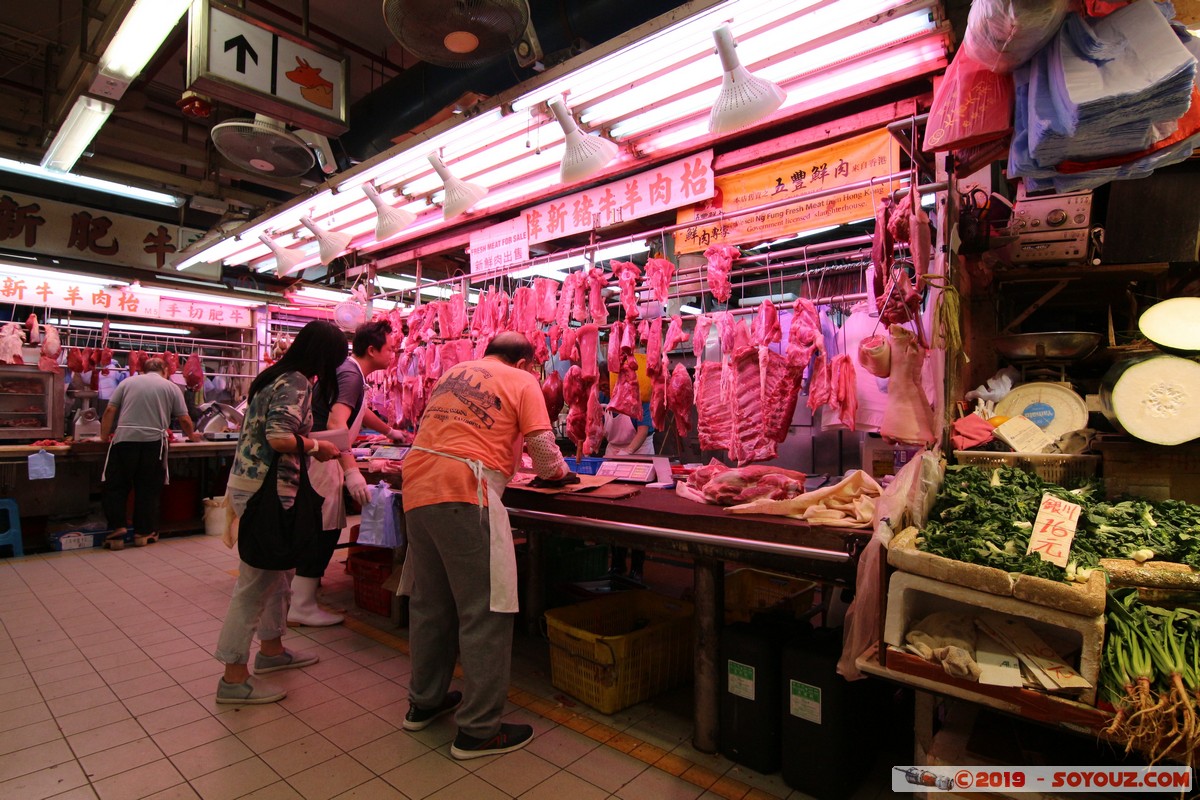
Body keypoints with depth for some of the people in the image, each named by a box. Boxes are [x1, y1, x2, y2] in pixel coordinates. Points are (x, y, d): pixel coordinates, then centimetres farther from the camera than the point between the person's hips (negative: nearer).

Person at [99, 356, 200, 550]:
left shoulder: (128, 382, 13)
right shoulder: (171, 387, 10)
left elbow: (110, 410, 8)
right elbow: (184, 419, 8)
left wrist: (105, 436, 18)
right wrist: (191, 435, 25)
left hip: (124, 439, 1)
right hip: (154, 442, -1)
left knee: (116, 487, 12)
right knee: (147, 490, 9)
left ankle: (117, 531, 8)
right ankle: (143, 533, 15)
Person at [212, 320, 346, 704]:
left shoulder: (275, 376, 13)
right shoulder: (296, 384, -16)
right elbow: (279, 438, -26)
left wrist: (310, 444, 19)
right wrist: (317, 446, -10)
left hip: (249, 482, 10)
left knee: (278, 571, 21)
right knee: (255, 581, -1)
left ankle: (271, 648, 35)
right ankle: (234, 677, 10)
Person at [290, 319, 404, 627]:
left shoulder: (350, 371, 15)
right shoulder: (351, 375, -18)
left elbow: (359, 411, 33)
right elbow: (336, 423, -31)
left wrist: (390, 431, 40)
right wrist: (351, 470, -36)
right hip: (321, 459, -10)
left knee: (319, 529, 18)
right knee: (323, 530, -4)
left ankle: (298, 594, 32)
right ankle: (302, 607, 5)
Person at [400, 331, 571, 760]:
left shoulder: (452, 374, 22)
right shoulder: (523, 382, 4)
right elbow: (541, 446, -2)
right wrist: (557, 471, 19)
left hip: (417, 486, 8)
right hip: (463, 492, -7)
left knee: (429, 601, 19)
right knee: (483, 611, 2)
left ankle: (424, 702, 35)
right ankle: (478, 729, 10)